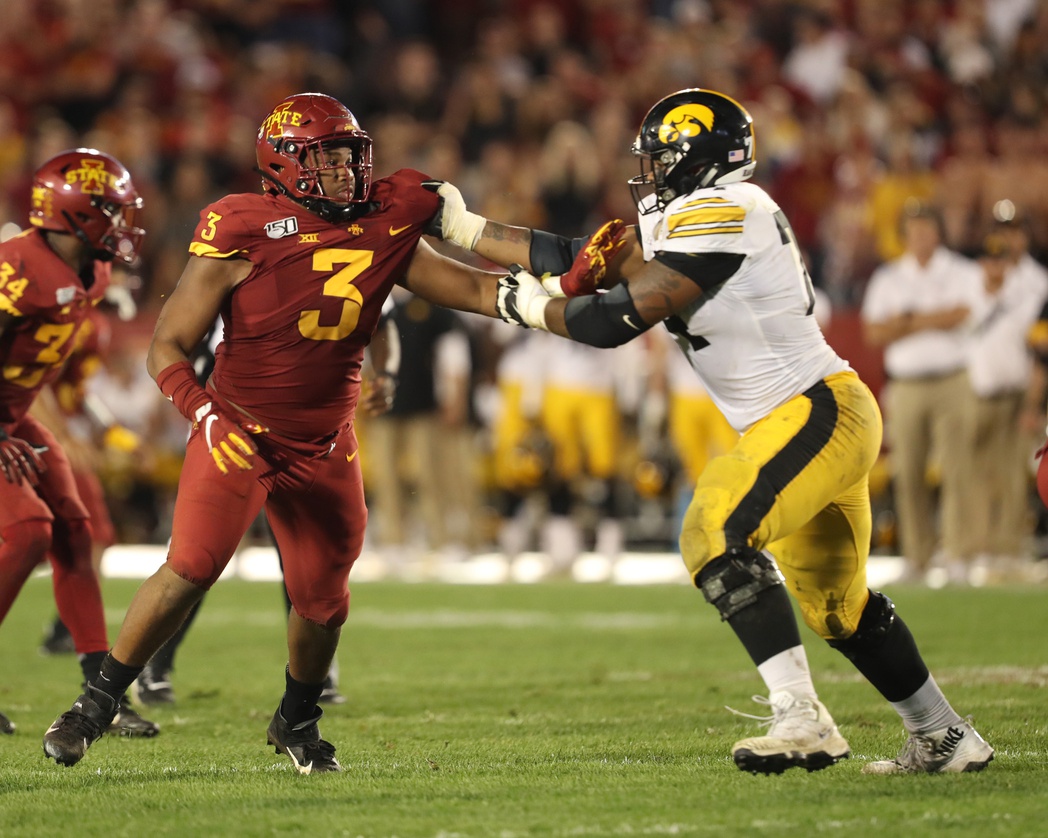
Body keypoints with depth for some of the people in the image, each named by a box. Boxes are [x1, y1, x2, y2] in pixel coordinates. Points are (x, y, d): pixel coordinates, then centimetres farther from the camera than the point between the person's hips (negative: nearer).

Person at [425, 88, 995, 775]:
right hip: (806, 419, 10)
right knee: (836, 603, 17)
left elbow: (617, 319, -17)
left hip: (819, 411, -10)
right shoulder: (679, 220, 12)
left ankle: (802, 719, -27)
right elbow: (580, 261, 18)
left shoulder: (723, 213, -16)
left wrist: (530, 307, -1)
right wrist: (465, 227, 20)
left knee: (719, 536, -23)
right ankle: (947, 739, 28)